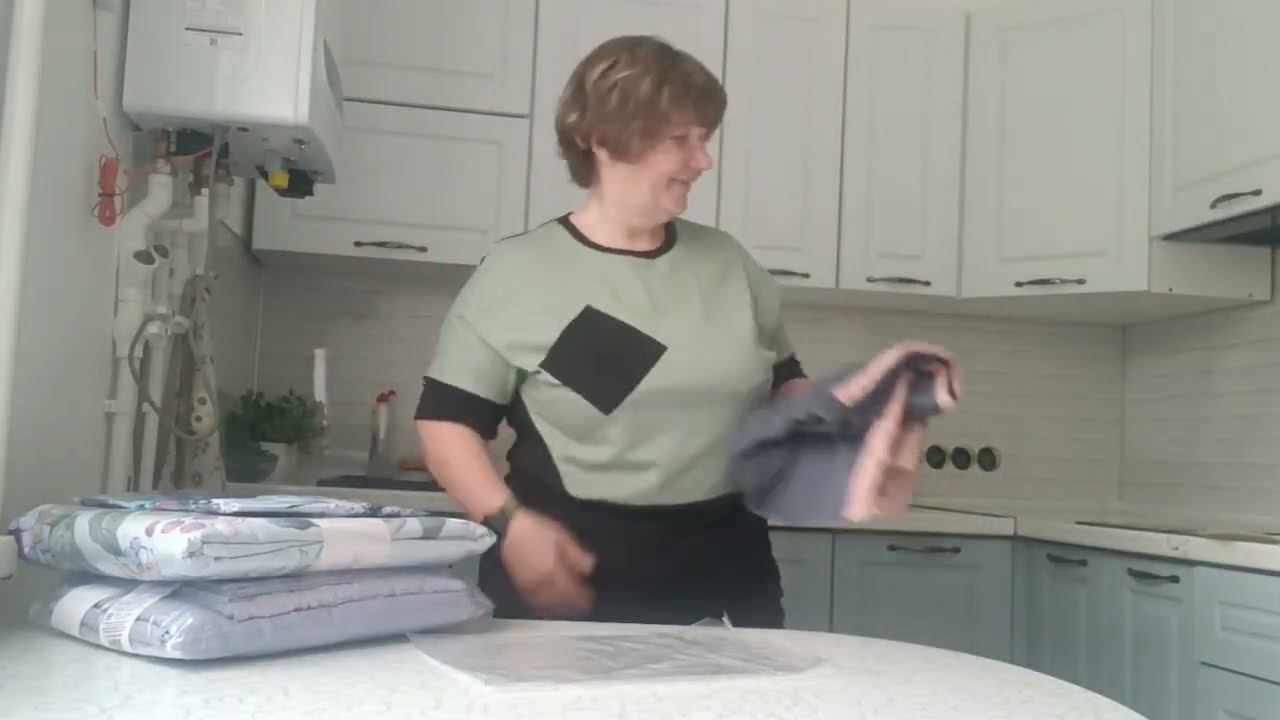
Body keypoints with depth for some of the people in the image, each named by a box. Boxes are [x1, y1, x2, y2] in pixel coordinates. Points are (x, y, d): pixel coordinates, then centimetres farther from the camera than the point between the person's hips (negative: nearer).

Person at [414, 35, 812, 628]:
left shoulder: (728, 264, 9)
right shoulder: (519, 272, -5)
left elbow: (783, 387, 20)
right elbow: (446, 420, -4)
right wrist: (509, 523, -17)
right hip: (574, 585, -4)